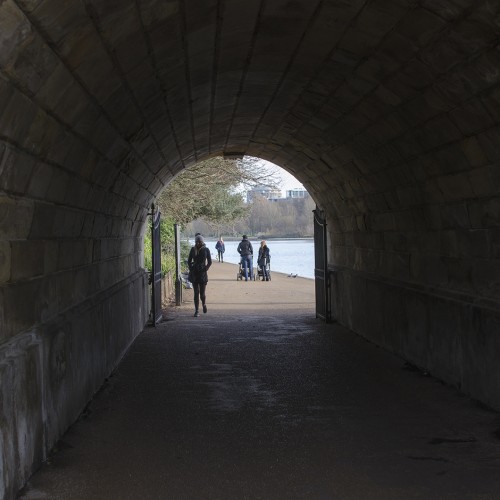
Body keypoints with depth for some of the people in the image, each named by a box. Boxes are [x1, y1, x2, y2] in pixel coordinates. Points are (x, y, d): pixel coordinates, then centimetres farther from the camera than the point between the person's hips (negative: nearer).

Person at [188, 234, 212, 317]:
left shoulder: (206, 250, 0)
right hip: (194, 273, 1)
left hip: (203, 273, -1)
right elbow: (189, 261, 12)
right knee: (196, 292, -2)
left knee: (202, 292, -1)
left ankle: (204, 304, 32)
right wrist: (191, 269, 1)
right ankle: (196, 311, 0)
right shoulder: (193, 250, 5)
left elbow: (210, 262, 2)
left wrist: (205, 269, -7)